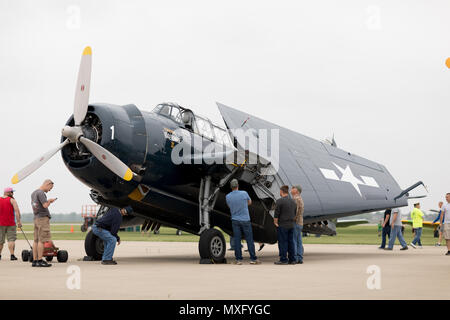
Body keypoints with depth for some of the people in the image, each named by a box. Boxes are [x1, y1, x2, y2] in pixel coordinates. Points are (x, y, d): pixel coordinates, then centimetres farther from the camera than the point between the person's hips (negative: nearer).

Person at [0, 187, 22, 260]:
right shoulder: (12, 200, -4)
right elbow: (17, 211, -13)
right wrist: (19, 221, -12)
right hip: (10, 223, -3)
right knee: (11, 239, -3)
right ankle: (12, 255, -11)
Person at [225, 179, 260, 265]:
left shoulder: (228, 197, -4)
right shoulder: (244, 193, -10)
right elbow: (249, 202, 9)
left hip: (235, 220, 2)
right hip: (245, 219, -2)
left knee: (237, 240, 4)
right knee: (249, 239, 3)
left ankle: (238, 259, 4)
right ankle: (253, 259, 6)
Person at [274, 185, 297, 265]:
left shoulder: (279, 201, -12)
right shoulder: (293, 201, 10)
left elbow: (276, 214, -12)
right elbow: (295, 214, 13)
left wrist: (275, 222, -2)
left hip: (282, 225, -6)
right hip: (291, 225, 6)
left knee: (283, 242, -2)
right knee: (291, 241, 9)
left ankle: (283, 259, -2)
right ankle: (292, 259, 10)